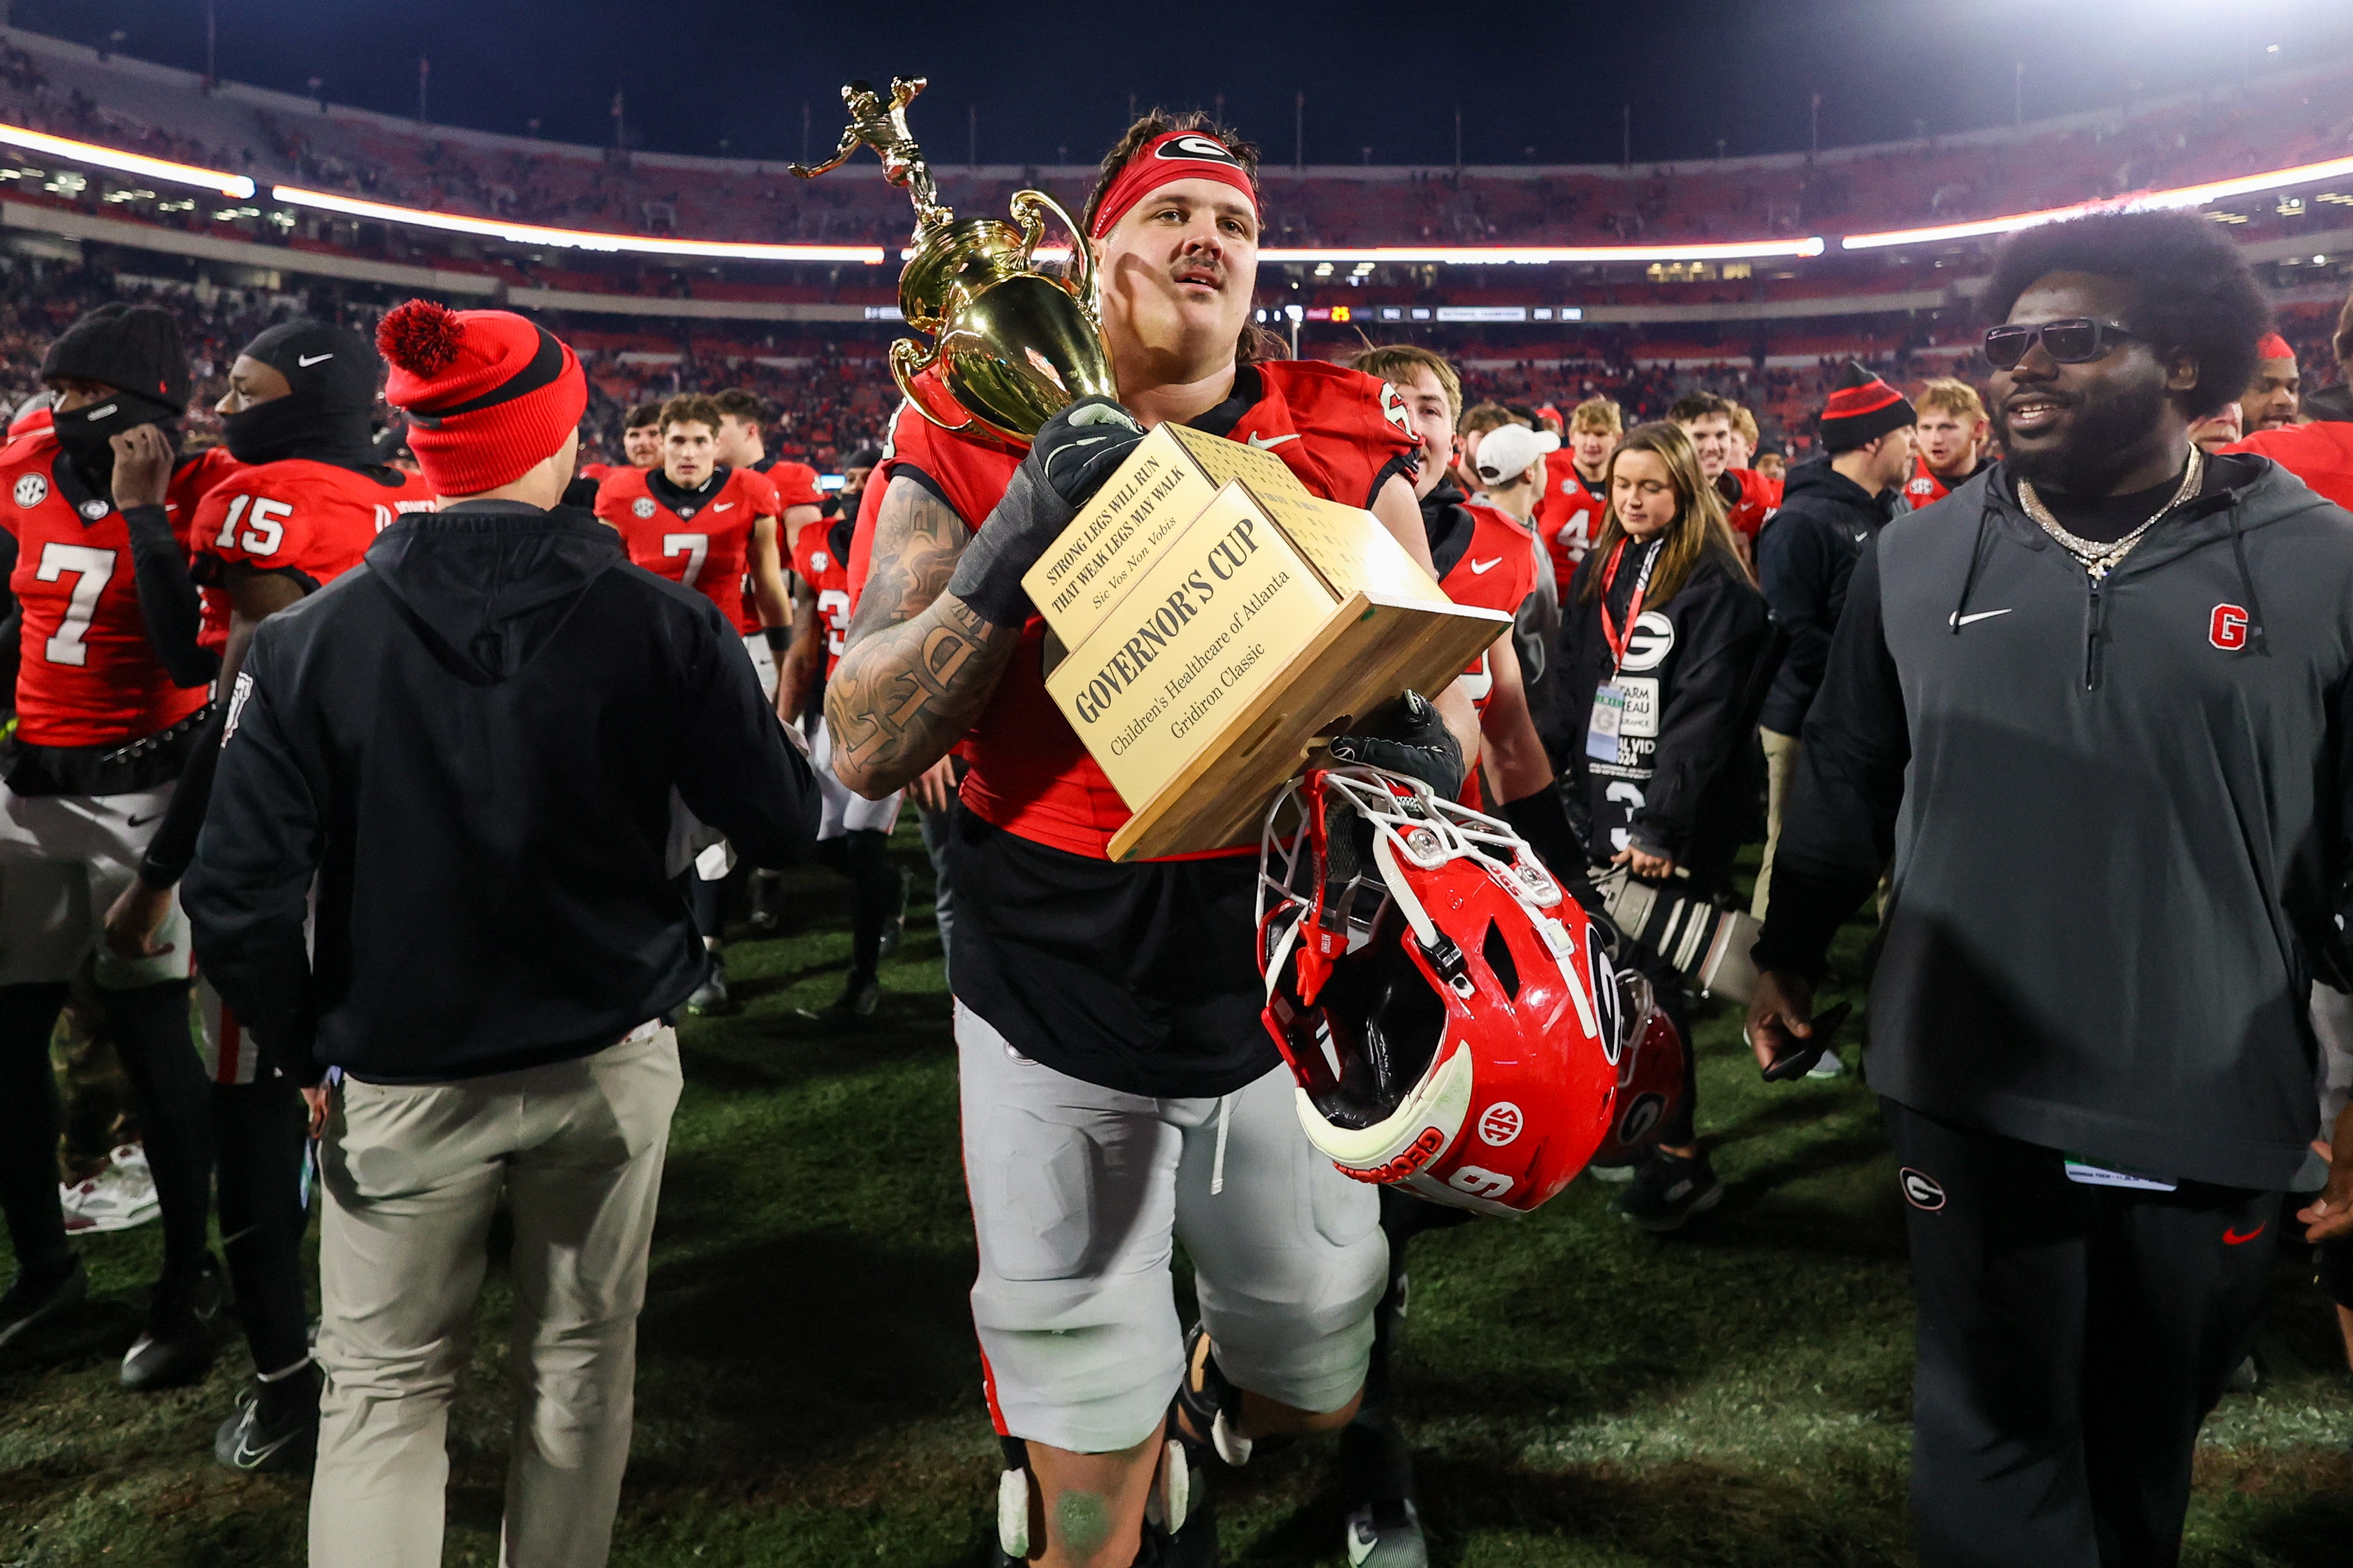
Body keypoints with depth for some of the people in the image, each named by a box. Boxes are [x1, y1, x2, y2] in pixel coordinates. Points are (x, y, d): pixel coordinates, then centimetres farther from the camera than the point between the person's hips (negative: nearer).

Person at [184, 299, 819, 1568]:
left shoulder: (311, 640, -12)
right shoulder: (662, 625, -14)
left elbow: (242, 899, -13)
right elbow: (782, 829, -10)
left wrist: (305, 1055, 4)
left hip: (398, 1081, 0)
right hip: (609, 1060, 1)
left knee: (384, 1392, 16)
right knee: (578, 1367, 19)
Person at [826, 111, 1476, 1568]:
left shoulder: (1347, 446, -1)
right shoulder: (970, 450, -6)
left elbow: (1439, 697, 0)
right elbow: (865, 748, -13)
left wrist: (1420, 749, -24)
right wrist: (1021, 537, -25)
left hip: (1282, 995, 2)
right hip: (1054, 1020, -2)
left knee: (1316, 1393, 22)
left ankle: (1191, 1396, 55)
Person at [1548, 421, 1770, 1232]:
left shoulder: (1715, 586, -8)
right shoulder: (1595, 575, 14)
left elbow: (1702, 715, -16)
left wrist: (1661, 823, -22)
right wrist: (1561, 793, 9)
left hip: (1677, 823, -6)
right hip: (1602, 806, 6)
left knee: (1654, 976, -5)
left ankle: (1680, 1156, 6)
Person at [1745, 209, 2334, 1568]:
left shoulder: (2313, 562, -3)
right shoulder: (1916, 557, 2)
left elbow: (2345, 841, 1)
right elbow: (1846, 776, 10)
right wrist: (1792, 950, 14)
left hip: (2215, 1105, 0)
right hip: (1973, 1085, 0)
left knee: (2146, 1444, 18)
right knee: (1998, 1429, 7)